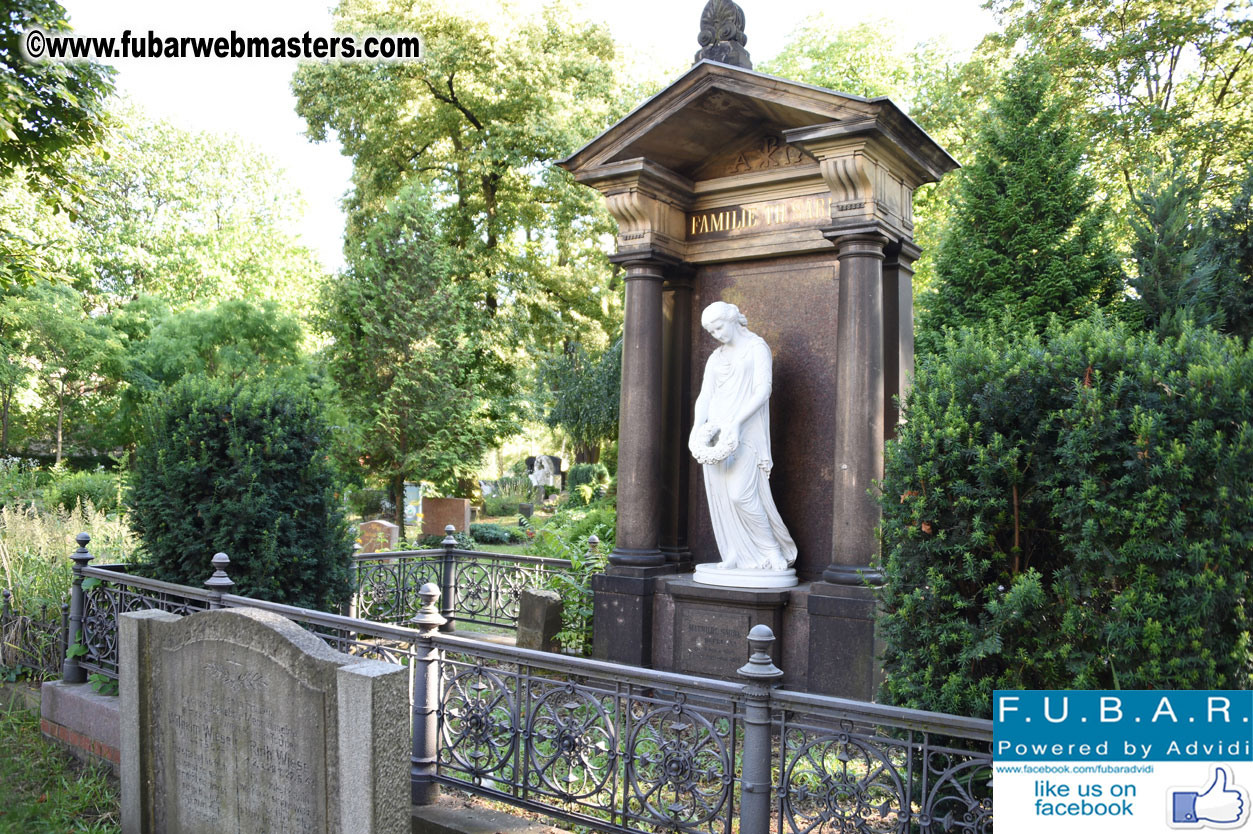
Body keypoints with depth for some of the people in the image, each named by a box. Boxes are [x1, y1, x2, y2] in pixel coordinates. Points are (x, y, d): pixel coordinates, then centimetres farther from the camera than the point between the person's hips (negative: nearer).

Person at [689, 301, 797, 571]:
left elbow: (763, 390, -12)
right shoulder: (715, 358, 18)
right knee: (719, 496, 1)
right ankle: (736, 556, 8)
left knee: (741, 493, -15)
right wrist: (698, 425, -10)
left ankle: (772, 551, 1)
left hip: (745, 433, -6)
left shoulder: (757, 347, -1)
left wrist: (736, 422, -23)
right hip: (715, 432, 6)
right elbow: (704, 396, 10)